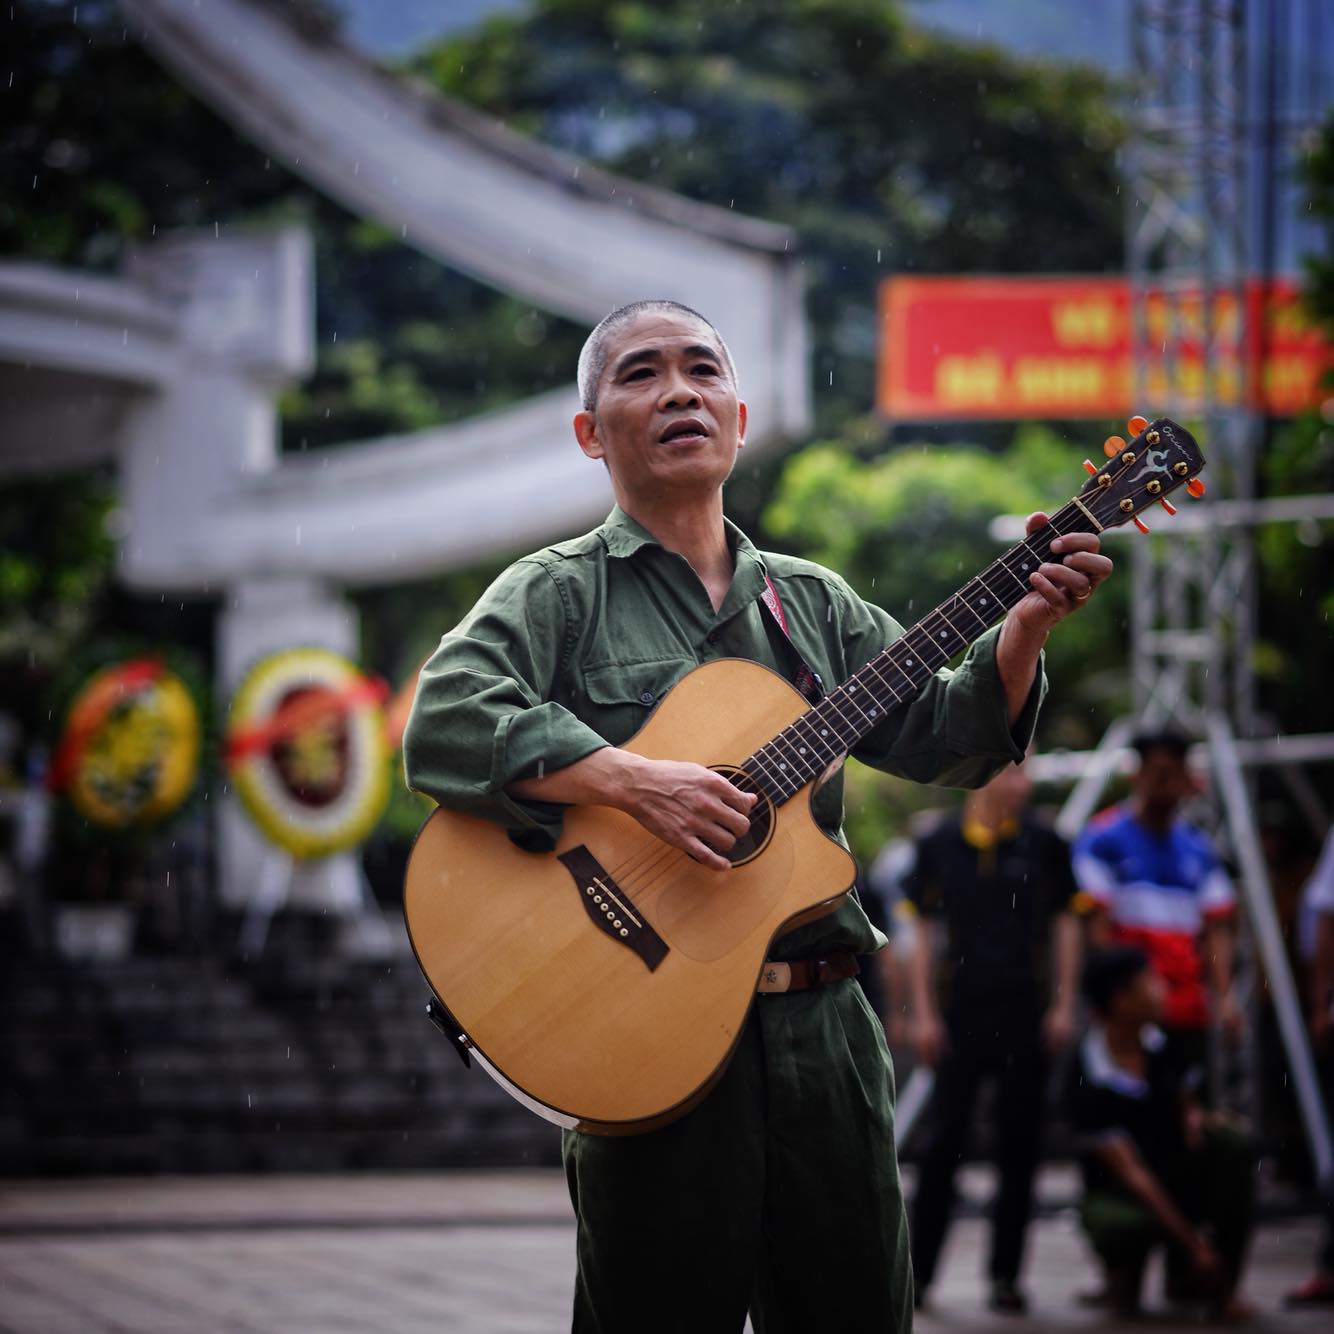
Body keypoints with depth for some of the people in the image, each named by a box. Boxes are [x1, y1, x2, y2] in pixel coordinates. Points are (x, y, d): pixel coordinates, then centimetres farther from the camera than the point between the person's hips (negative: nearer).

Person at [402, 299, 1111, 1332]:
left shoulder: (812, 604, 18)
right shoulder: (560, 594, 1)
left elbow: (944, 739, 9)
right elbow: (444, 724, -16)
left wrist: (1027, 624, -7)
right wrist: (636, 783, -26)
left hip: (826, 1029, 5)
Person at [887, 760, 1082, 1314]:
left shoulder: (1044, 843, 2)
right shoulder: (937, 845, 0)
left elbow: (1066, 924, 7)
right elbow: (921, 931, 5)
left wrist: (1063, 1006, 0)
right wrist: (922, 1013, 0)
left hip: (1026, 1017, 1)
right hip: (960, 1016, -1)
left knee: (1018, 1147, 4)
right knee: (941, 1143, -1)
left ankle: (1005, 1275, 11)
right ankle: (917, 1272, 6)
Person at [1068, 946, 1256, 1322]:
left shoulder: (1157, 1044, 0)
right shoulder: (1090, 1081, -22)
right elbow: (1130, 1173, -23)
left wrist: (1196, 1118, -10)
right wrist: (1192, 1245, -25)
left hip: (1177, 1177, 6)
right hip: (1119, 1194, -6)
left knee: (1233, 1140, -22)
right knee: (1123, 1223, -41)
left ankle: (1221, 1284, -14)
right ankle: (1123, 1267, -1)